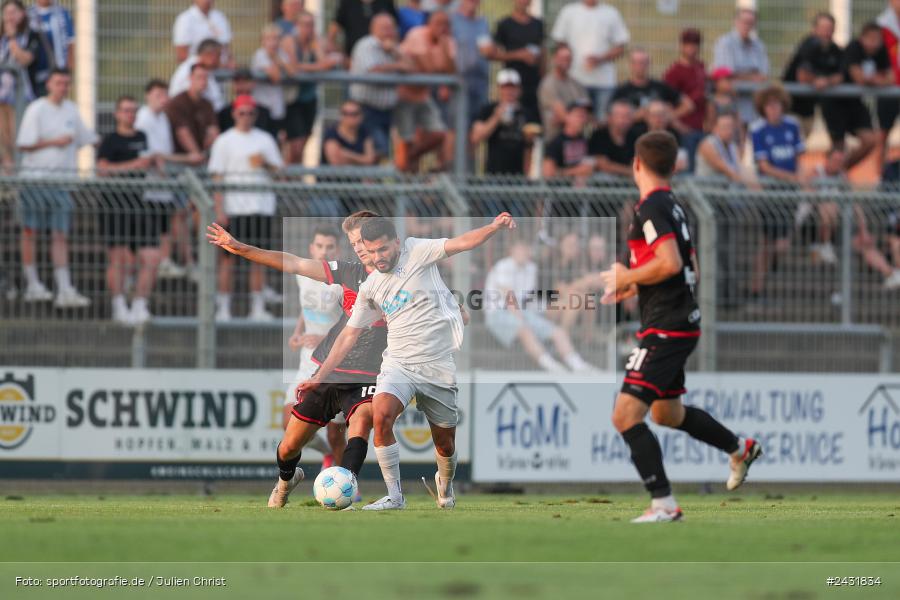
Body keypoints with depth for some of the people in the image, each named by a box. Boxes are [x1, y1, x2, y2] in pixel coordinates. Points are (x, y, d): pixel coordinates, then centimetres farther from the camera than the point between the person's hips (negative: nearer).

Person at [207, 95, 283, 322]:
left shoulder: (265, 139, 13)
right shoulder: (224, 141, 4)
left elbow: (280, 170, 12)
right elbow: (217, 177, -1)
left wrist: (265, 163, -10)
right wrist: (219, 210, -10)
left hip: (261, 207, 3)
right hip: (233, 207, -3)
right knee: (228, 258, -3)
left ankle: (258, 307, 6)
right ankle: (223, 308, 0)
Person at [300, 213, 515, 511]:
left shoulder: (417, 252, -2)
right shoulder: (370, 288, 9)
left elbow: (461, 243, -14)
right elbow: (349, 335, 16)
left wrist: (494, 228, -32)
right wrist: (320, 377, 14)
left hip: (438, 366, -2)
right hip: (398, 365, 2)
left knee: (445, 445, 6)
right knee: (381, 415, -28)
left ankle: (445, 484, 41)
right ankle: (394, 496, -21)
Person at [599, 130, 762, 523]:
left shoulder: (651, 207, -15)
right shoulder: (673, 207, 15)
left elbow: (670, 263, -26)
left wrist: (627, 277, -11)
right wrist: (633, 289, 20)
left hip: (665, 329, -10)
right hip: (681, 322, 10)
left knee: (626, 414, -14)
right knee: (666, 412, 28)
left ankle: (664, 505, -16)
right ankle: (741, 449, 44)